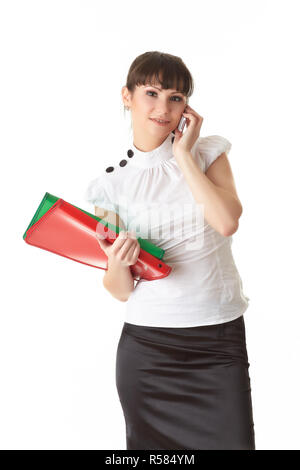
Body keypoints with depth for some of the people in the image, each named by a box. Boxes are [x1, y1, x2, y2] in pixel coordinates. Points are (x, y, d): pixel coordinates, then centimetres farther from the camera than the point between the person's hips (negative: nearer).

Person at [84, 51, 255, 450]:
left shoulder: (208, 152, 3)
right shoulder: (111, 184, 2)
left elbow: (227, 222, -17)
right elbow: (120, 290, 3)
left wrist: (184, 155, -10)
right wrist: (117, 263, -19)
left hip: (220, 340, 0)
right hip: (145, 344, 1)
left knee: (234, 441, 0)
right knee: (152, 446, 10)